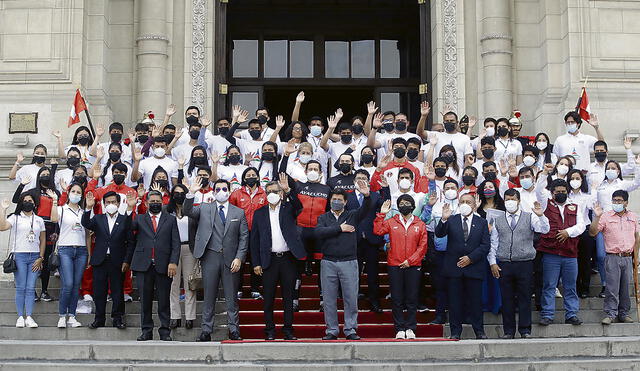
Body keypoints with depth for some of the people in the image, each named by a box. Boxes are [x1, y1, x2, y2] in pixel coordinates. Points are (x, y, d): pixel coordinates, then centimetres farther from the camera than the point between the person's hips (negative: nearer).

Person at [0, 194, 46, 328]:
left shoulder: (39, 220, 14)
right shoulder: (15, 218, 6)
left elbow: (42, 241, 12)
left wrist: (40, 258, 4)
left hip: (35, 257, 2)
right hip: (19, 256, -2)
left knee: (31, 288, -1)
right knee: (21, 288, -3)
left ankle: (29, 317, -2)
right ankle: (20, 317, 1)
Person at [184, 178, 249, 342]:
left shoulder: (239, 212, 9)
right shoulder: (204, 209, 10)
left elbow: (244, 237, 5)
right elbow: (187, 211, -6)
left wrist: (239, 258, -5)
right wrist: (191, 193, -20)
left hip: (230, 259, 0)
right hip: (210, 257, 0)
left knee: (232, 297, 3)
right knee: (209, 296, 5)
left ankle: (234, 330, 9)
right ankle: (206, 331, 10)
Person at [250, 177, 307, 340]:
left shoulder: (288, 208, 6)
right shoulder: (259, 213, 9)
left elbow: (299, 206, -18)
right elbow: (254, 239, 7)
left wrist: (288, 190, -32)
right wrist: (256, 263, 1)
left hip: (288, 259, -1)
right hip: (269, 260, 1)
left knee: (288, 297, 5)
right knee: (268, 298, 4)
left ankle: (288, 330, 12)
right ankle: (270, 331, 12)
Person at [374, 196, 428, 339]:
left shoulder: (420, 224, 7)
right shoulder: (391, 222, 7)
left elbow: (423, 246, 2)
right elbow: (377, 231, -7)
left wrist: (410, 260, -7)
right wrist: (381, 214, -10)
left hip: (413, 266, 0)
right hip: (395, 266, 0)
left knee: (412, 299, 2)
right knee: (397, 300, 1)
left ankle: (410, 328, 10)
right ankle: (400, 329, 7)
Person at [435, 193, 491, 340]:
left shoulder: (482, 222, 8)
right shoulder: (451, 221, 7)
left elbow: (486, 245, 1)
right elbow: (439, 234, -8)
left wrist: (470, 258, -10)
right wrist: (443, 219, -25)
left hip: (474, 267, 0)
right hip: (454, 267, 0)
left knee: (476, 301, 3)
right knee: (455, 301, 3)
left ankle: (479, 331, 13)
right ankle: (455, 332, 10)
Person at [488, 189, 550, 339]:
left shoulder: (529, 217, 7)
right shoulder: (498, 221, 13)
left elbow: (544, 230, -9)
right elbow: (493, 243, 12)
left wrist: (540, 215, -26)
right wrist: (492, 262, 3)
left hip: (525, 263, -2)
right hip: (504, 264, 2)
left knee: (525, 297, 1)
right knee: (507, 298, 4)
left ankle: (525, 330, 10)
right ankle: (508, 330, 12)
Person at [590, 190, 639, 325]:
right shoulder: (606, 216, 1)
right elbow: (592, 232, -6)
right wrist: (597, 217, -18)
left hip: (628, 258, 3)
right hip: (612, 257, -3)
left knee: (626, 287, 8)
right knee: (612, 287, -6)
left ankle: (624, 313, 17)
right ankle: (610, 314, -1)